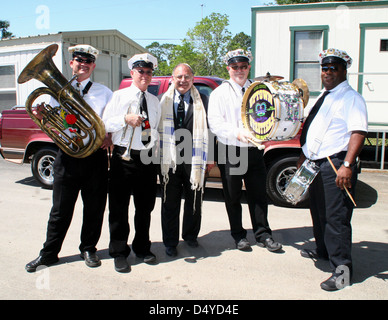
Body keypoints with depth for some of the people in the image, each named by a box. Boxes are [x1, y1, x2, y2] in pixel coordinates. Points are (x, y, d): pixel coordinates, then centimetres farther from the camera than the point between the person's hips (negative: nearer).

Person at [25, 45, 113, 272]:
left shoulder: (104, 92, 11)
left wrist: (111, 137, -9)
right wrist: (43, 115, -9)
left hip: (95, 156, 0)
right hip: (67, 156, 0)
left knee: (95, 208, 7)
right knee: (61, 209, 6)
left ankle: (89, 249, 26)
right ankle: (49, 253, 22)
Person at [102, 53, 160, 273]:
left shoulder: (155, 101, 14)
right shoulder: (119, 96, 2)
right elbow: (105, 124, -3)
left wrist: (154, 145, 4)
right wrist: (126, 119, -17)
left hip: (147, 158, 4)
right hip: (123, 158, -3)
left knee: (145, 207, 12)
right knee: (119, 207, 2)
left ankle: (143, 248, 29)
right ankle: (119, 253, 16)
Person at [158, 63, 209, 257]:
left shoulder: (202, 101, 5)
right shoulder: (163, 101, 4)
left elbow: (207, 128, 5)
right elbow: (156, 128, 4)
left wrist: (207, 155, -4)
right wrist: (161, 157, -2)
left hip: (193, 160, 1)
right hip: (169, 160, 0)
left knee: (194, 202, 13)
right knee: (170, 203, 7)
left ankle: (190, 236, 35)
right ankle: (170, 242, 23)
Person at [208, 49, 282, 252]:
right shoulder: (220, 93, 2)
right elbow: (215, 122, -8)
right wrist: (238, 133, -22)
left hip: (254, 151, 3)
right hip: (230, 151, -2)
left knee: (258, 194, 7)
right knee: (233, 197, 7)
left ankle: (263, 235, 21)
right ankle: (239, 236, 23)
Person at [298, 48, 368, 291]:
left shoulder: (351, 98, -7)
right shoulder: (323, 98, 20)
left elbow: (358, 133, -19)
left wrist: (347, 165, -29)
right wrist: (303, 159, 23)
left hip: (335, 165, -9)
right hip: (315, 164, 9)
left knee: (336, 216, -8)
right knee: (318, 212, 19)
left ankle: (342, 269, 0)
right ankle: (323, 250, 37)